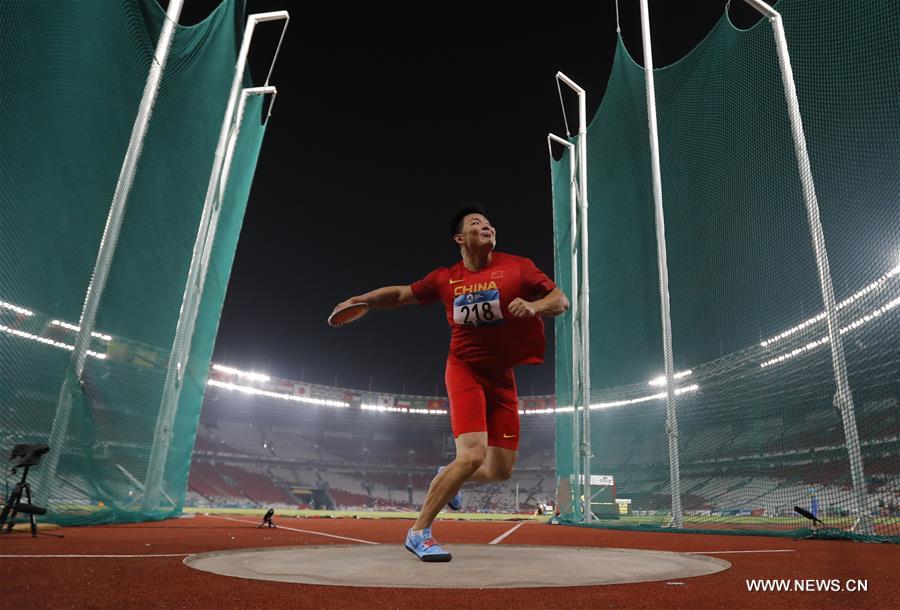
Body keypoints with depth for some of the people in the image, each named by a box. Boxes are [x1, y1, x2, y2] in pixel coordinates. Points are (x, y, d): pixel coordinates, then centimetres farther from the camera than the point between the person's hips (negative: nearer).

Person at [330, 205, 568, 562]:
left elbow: (561, 301, -5)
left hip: (502, 377, 3)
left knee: (500, 471, 4)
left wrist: (533, 306, -25)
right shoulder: (445, 279, -1)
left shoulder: (517, 268, -3)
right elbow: (402, 294, 11)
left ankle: (449, 479, 38)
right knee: (472, 455, -21)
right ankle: (419, 532, -2)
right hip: (465, 370, -3)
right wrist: (357, 300, 4)